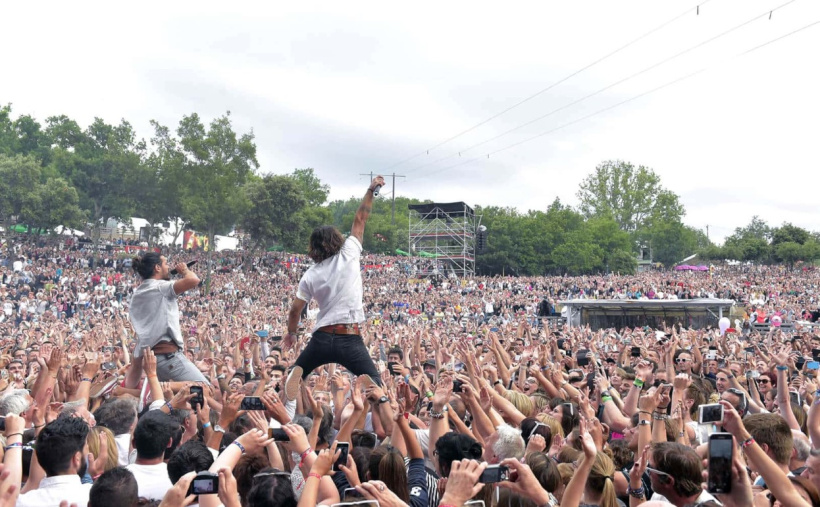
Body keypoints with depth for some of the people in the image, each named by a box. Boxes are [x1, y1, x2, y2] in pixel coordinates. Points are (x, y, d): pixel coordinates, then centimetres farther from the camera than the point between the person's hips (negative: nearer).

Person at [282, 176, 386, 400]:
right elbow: (359, 220, 6)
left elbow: (295, 309, 10)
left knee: (297, 372, 21)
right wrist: (371, 190, 13)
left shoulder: (310, 275, 5)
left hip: (321, 338, 3)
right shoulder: (348, 256, -1)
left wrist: (291, 333, 28)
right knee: (375, 382, 2)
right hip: (350, 339, -2)